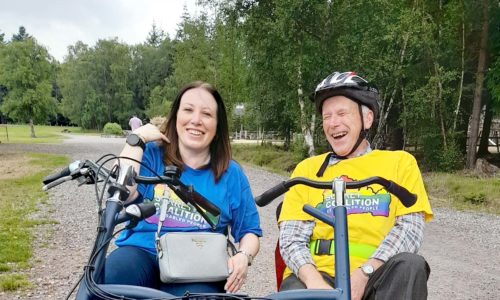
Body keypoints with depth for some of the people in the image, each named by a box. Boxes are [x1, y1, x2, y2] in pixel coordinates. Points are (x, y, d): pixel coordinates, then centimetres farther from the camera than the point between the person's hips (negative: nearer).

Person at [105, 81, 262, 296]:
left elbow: (249, 232, 12)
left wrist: (244, 256, -10)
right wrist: (136, 140, -5)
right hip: (142, 253, 1)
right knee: (107, 277, -31)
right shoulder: (152, 155, 7)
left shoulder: (231, 174, 7)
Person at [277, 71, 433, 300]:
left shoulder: (399, 162, 10)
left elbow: (410, 228, -3)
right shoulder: (308, 169, 12)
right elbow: (291, 237, 2)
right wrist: (314, 280, -18)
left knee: (410, 265, -30)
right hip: (317, 274, -1)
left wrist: (363, 273, -17)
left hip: (373, 278, 1)